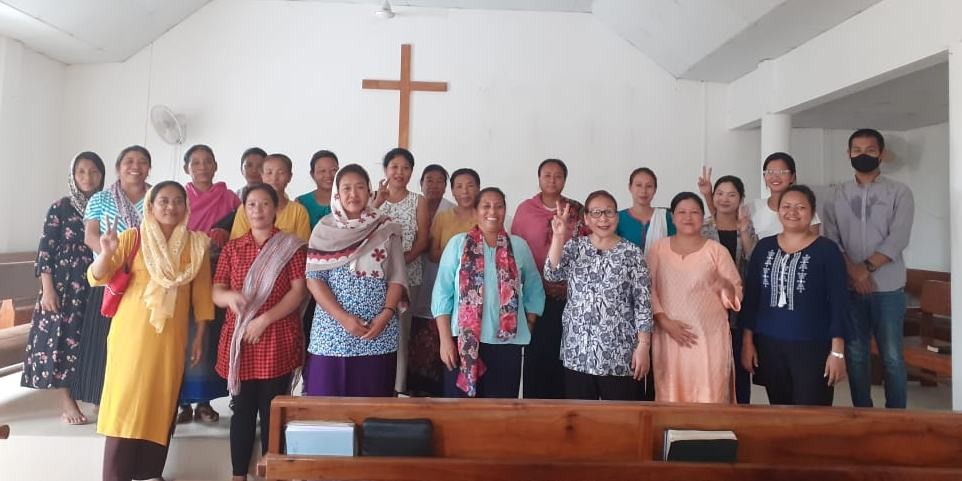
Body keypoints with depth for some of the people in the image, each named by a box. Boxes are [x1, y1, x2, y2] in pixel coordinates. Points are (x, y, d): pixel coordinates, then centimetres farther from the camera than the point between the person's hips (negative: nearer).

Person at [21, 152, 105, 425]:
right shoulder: (60, 208, -1)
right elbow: (46, 250, -4)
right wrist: (47, 289, -11)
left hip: (97, 287, 3)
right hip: (64, 286, -3)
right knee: (63, 338, -3)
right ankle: (66, 403, 4)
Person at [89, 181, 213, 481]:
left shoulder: (196, 244, 2)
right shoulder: (133, 238, -3)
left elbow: (202, 293, 4)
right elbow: (97, 278, -9)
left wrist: (200, 336, 4)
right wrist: (107, 253, -29)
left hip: (171, 336, 2)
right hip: (131, 332, -2)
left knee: (162, 403, 9)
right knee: (124, 402, 0)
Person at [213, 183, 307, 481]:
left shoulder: (291, 246, 1)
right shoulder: (232, 248, 12)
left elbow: (299, 291, -6)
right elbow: (216, 292, 7)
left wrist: (265, 319, -14)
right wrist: (229, 296, -17)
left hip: (278, 341, -3)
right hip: (239, 340, 3)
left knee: (272, 411, 2)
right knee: (242, 410, 8)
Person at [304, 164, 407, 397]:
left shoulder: (387, 229, 5)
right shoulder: (324, 229, 4)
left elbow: (398, 277, 2)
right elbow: (313, 279, -2)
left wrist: (385, 315, -12)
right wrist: (343, 317, -12)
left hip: (379, 332, 0)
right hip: (332, 331, 0)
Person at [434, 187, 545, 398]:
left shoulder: (519, 246, 5)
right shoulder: (458, 243, 0)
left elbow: (534, 291, 13)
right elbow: (442, 293, -2)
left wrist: (527, 328, 7)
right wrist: (445, 339, -7)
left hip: (506, 342, 1)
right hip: (464, 341, -1)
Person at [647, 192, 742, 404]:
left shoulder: (717, 250, 4)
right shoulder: (658, 248, 7)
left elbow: (737, 295, 4)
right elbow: (648, 289, 3)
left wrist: (726, 287, -19)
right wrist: (665, 322, -9)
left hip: (709, 337, -1)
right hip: (669, 335, 1)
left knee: (709, 396, -2)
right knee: (670, 394, 5)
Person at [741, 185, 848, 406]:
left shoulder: (826, 250, -6)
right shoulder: (764, 247, 5)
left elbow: (839, 302, -7)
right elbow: (751, 297, 7)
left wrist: (838, 351, -10)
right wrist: (748, 341, 4)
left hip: (812, 346, -3)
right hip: (768, 344, 4)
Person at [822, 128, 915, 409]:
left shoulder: (899, 193, 2)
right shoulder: (838, 195, 7)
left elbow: (897, 240, -9)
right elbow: (831, 240, -1)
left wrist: (867, 267, -17)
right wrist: (853, 270, -14)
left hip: (888, 288, -2)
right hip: (849, 288, 2)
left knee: (891, 357, 2)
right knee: (855, 355, 8)